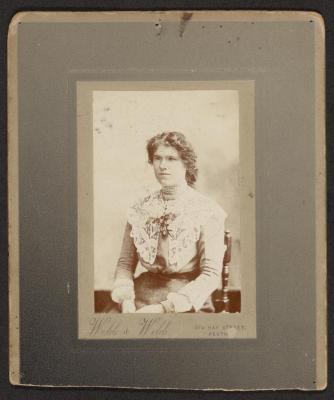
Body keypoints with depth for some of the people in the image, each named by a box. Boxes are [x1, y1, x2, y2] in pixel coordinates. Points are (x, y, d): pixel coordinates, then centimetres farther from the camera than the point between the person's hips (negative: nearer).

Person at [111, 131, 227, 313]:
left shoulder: (207, 211, -4)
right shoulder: (140, 208, 8)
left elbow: (211, 275, -9)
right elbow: (125, 263, 9)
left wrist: (165, 308, -18)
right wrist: (126, 300, -10)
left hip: (188, 305, -3)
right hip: (142, 296, 3)